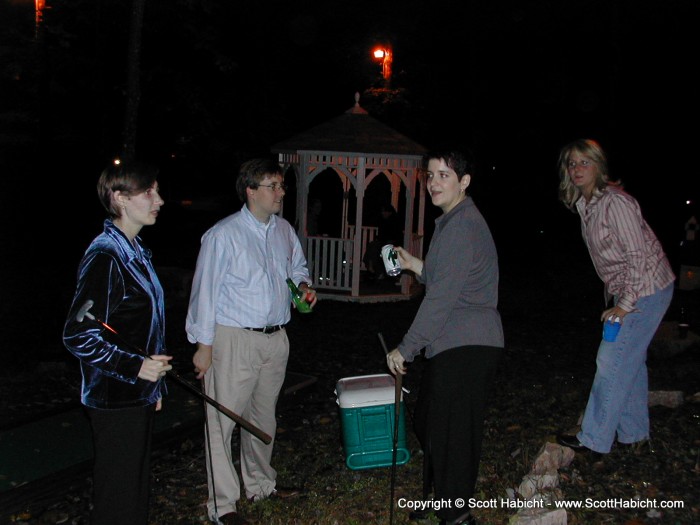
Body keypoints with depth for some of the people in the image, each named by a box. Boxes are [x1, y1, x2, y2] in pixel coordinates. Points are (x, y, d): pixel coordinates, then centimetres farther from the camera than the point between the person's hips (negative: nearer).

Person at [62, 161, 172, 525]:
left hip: (138, 393, 9)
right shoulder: (105, 257, -19)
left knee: (137, 486, 20)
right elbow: (77, 335, -21)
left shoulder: (135, 251, 10)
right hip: (115, 399, -9)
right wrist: (135, 366, -24)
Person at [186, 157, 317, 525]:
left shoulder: (284, 230, 7)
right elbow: (205, 290, -12)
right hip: (233, 339, -7)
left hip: (275, 339, 7)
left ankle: (260, 485, 37)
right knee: (222, 421, -2)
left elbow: (297, 266, 25)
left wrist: (303, 285, 2)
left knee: (263, 416, 20)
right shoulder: (223, 235, -13)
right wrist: (203, 344, -11)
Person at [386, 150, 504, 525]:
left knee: (450, 433, -1)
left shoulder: (461, 226, -16)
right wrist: (417, 266, 12)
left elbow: (443, 297, -20)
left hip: (465, 348, -11)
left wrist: (405, 349, -15)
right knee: (427, 423, 20)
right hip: (453, 344, 11)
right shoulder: (452, 222, 17)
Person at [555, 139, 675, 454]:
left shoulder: (616, 202, -22)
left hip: (646, 290, -9)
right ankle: (634, 433, 27)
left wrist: (625, 305, -19)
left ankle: (594, 439, 4)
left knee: (612, 362, -5)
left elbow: (638, 257, -22)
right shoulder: (583, 204, 6)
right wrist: (614, 297, 15)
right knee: (631, 361, 15)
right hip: (624, 291, 9)